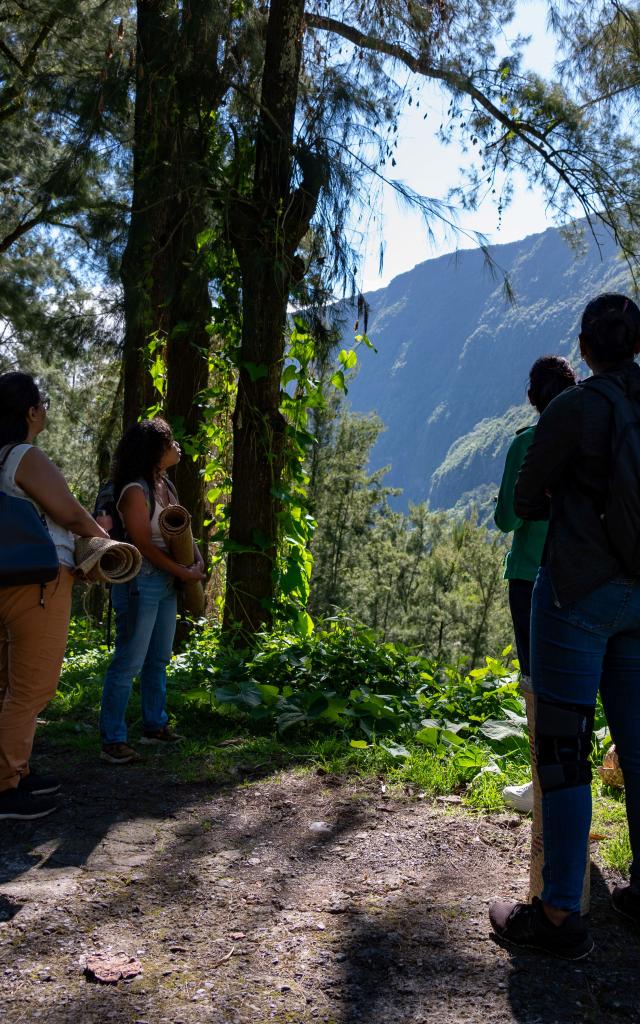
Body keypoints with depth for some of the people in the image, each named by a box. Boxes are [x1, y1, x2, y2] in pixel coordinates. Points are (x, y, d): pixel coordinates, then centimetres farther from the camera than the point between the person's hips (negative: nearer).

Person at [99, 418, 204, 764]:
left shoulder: (165, 485, 11)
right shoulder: (135, 490, -16)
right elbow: (144, 544, -18)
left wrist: (195, 558, -2)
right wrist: (183, 572, -13)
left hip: (166, 581, 9)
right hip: (141, 582, -9)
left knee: (159, 659, 17)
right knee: (129, 663, -5)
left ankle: (154, 725, 29)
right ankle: (112, 740, 2)